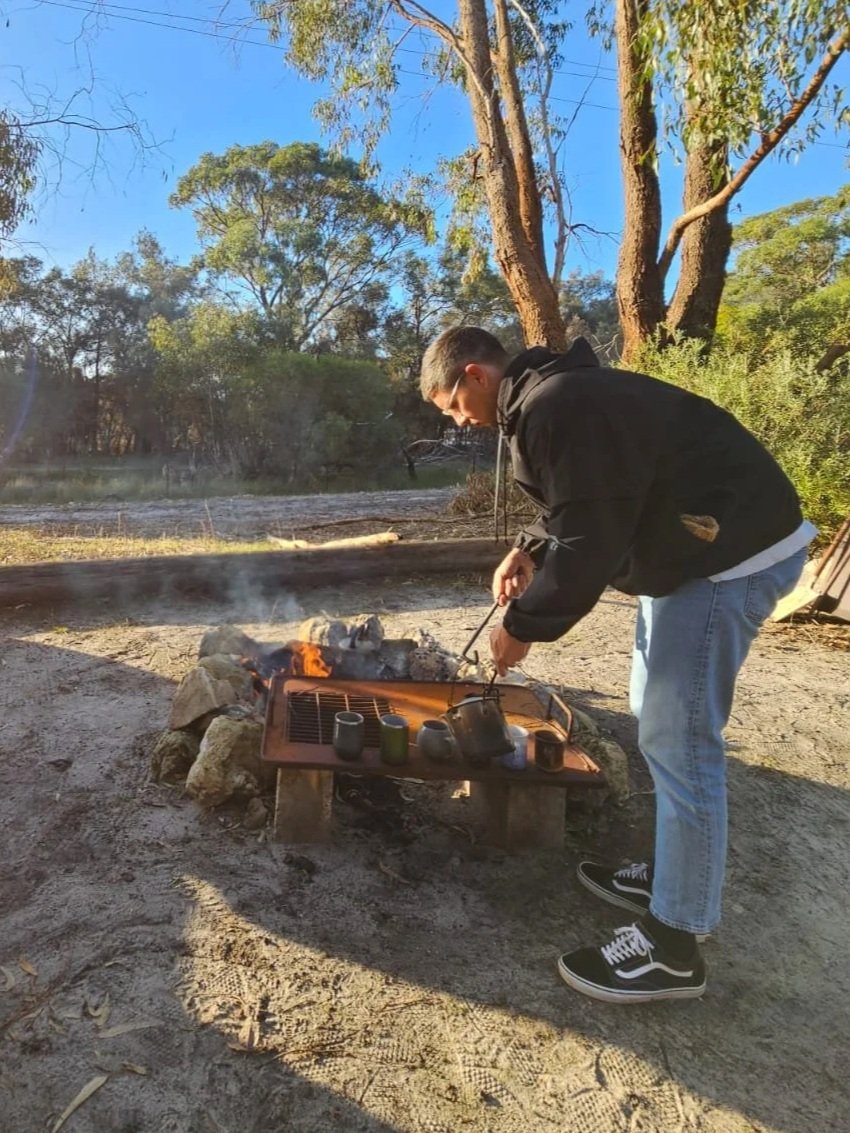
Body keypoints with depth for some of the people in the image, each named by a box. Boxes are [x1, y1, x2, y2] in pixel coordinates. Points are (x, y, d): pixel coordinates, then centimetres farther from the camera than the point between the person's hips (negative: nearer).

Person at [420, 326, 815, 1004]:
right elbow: (582, 511, 22)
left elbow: (589, 544, -25)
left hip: (729, 552, -11)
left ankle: (674, 947, 8)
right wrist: (530, 552, 6)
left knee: (678, 744, -6)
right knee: (660, 726, 18)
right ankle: (672, 877, 33)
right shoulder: (548, 396, 12)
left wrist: (523, 624, -13)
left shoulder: (558, 408, -22)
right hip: (694, 547, 11)